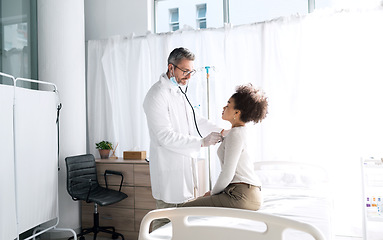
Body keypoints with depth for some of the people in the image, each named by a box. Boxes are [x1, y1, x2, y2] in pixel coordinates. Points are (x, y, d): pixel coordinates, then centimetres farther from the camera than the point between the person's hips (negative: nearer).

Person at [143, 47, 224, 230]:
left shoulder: (179, 91, 13)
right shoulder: (157, 95, -17)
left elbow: (194, 119, 22)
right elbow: (166, 137, -23)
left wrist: (220, 131, 9)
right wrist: (201, 142, -22)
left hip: (185, 164, 9)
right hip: (169, 169, -9)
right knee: (166, 221, 0)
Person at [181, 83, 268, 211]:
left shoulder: (236, 134, -16)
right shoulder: (242, 131, 14)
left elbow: (227, 173, -17)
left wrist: (213, 192, -1)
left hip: (242, 196, -10)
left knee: (185, 208, -6)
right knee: (199, 200, 23)